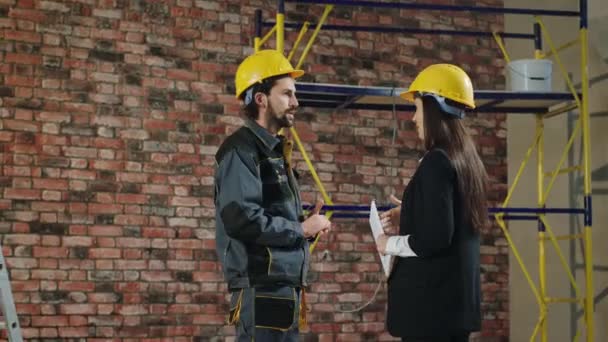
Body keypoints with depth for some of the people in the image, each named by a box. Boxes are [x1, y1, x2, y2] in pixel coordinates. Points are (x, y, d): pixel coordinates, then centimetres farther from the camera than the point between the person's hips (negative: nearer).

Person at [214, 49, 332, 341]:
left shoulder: (274, 150, 18)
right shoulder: (242, 150, -11)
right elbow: (243, 219, -24)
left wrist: (306, 225, 1)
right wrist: (301, 229, -13)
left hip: (284, 288, 9)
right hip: (261, 290, -9)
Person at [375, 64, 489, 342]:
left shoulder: (436, 161, -16)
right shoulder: (467, 159, 11)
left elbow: (435, 238, -21)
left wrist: (391, 244, -6)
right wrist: (407, 218, 12)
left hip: (431, 301, -9)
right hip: (458, 298, 9)